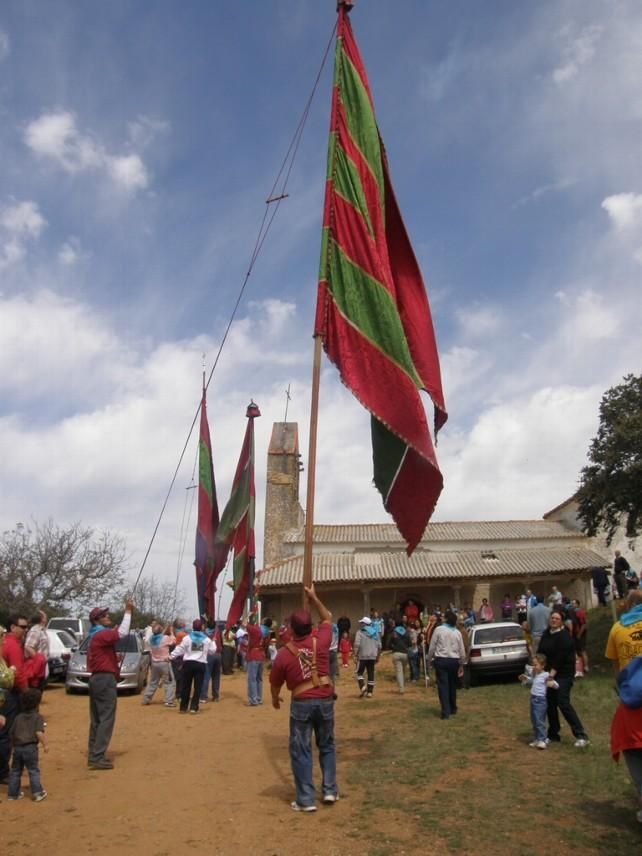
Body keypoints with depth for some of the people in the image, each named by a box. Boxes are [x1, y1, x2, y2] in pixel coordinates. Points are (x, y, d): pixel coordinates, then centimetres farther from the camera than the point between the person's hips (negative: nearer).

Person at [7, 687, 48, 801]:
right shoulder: (38, 717, -5)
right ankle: (37, 793, 2)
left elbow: (12, 733, 14)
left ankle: (13, 793, 23)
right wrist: (44, 744, -7)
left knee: (15, 771, 17)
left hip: (17, 748, 5)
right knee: (33, 771, 3)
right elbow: (39, 733, -17)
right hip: (30, 748, -4)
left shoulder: (18, 717, 11)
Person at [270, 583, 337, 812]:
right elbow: (327, 619, 13)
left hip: (301, 704, -2)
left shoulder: (284, 653, -9)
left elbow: (275, 682, 4)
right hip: (325, 700, 3)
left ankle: (306, 800, 9)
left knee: (301, 752, 7)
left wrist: (275, 699, 25)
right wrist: (313, 598, 19)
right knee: (327, 746, 20)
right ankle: (330, 790, 22)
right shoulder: (321, 641, -7)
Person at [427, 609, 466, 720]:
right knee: (452, 685, 17)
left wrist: (429, 659, 7)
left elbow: (432, 646, -6)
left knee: (443, 685, -2)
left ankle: (446, 711, -7)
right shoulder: (457, 632, 5)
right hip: (454, 661, 4)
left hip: (441, 660, -4)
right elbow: (462, 650, 8)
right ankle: (453, 708, 29)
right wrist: (461, 664, 18)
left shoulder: (439, 630, -6)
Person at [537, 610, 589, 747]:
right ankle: (553, 735, 21)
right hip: (550, 673, 8)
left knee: (563, 704, -14)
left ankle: (581, 736, -8)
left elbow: (560, 657, -21)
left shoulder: (564, 636, -15)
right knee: (550, 704, 10)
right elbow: (540, 652, 13)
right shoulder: (546, 634, 9)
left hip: (563, 674, -8)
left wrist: (552, 673, -24)